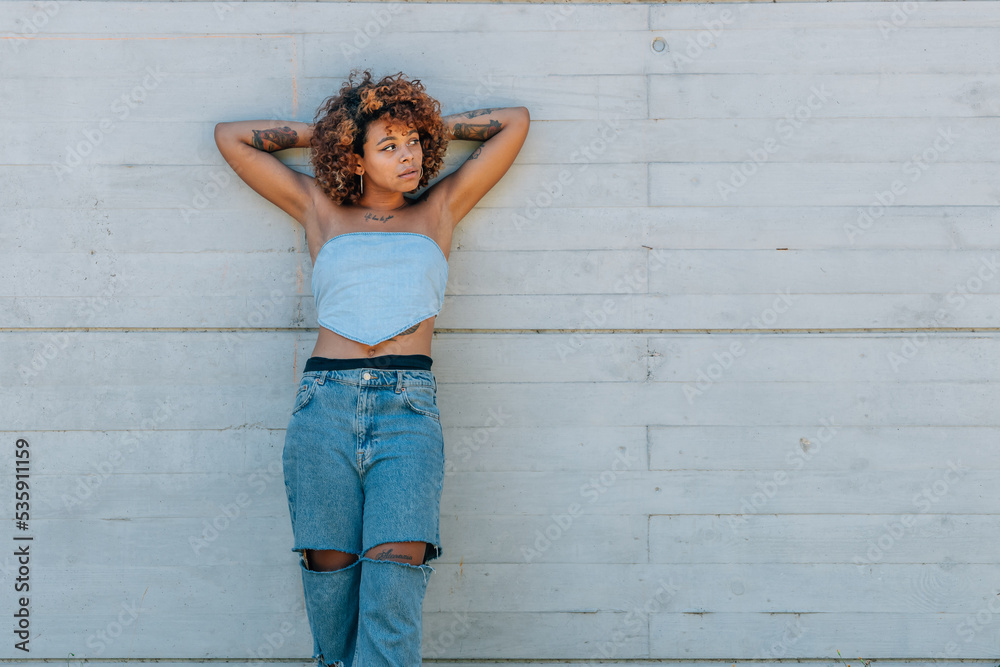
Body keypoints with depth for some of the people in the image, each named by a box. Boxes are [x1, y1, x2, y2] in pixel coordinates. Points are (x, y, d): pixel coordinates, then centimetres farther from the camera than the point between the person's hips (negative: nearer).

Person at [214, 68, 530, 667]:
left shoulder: (440, 209, 21)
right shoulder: (320, 209, 19)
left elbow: (514, 122, 26)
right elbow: (231, 138, 25)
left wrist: (430, 127, 27)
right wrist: (318, 130, 26)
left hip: (408, 406, -1)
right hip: (325, 403, 1)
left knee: (395, 585, -17)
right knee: (329, 571, -5)